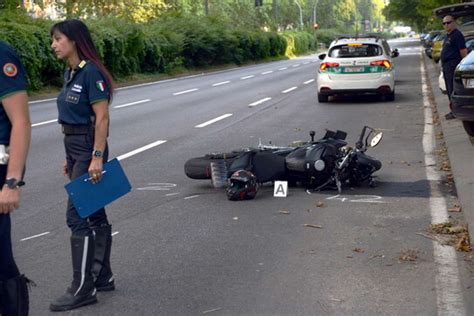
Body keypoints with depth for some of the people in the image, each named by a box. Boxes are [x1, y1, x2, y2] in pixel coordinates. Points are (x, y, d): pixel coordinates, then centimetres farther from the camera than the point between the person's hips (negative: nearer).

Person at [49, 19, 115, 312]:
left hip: (89, 147, -9)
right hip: (74, 146, 9)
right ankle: (103, 277, 24)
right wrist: (70, 157, 17)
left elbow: (102, 117, -18)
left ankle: (83, 289, -2)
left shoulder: (90, 72, -15)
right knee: (93, 213, 14)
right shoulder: (70, 72, 12)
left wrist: (97, 158, -22)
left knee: (78, 215, -8)